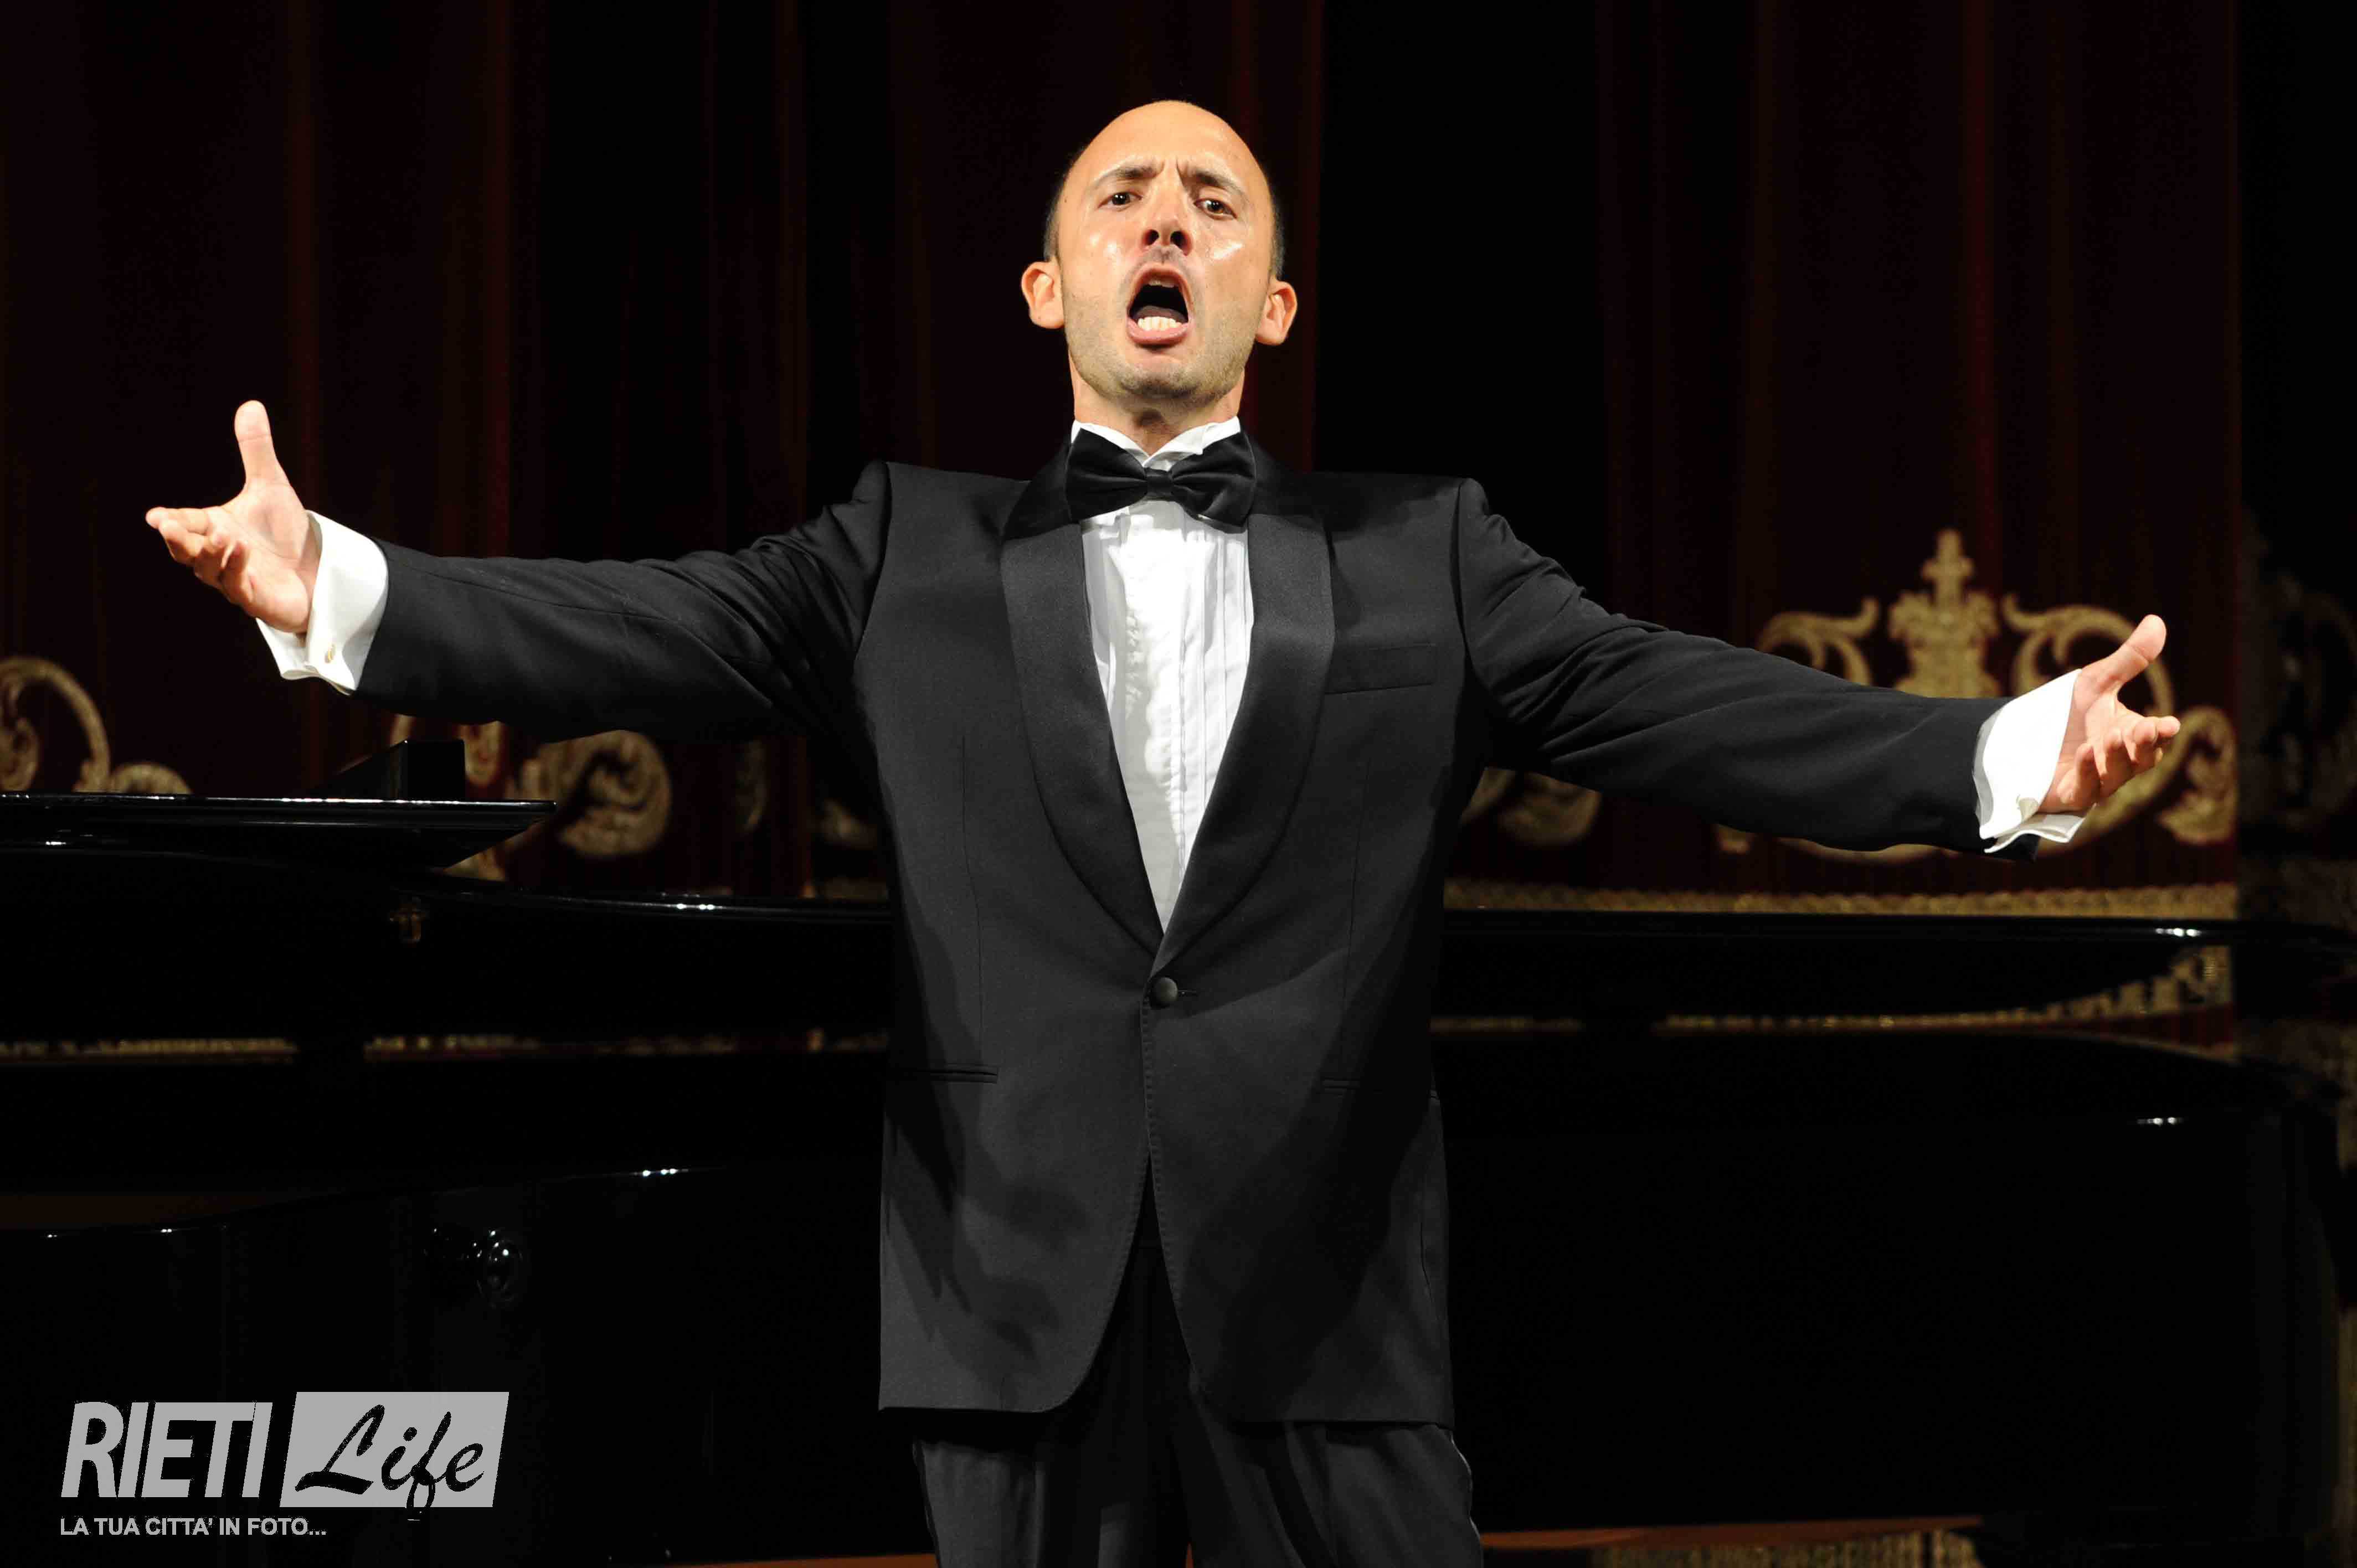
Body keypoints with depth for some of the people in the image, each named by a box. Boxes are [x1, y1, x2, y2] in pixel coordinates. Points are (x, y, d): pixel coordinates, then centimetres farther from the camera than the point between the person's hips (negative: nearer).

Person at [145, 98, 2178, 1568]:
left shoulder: (1422, 558, 11)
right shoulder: (917, 554, 12)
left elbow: (1658, 697, 0)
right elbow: (666, 630, 1)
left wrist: (1999, 756, -14)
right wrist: (342, 589, -15)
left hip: (1320, 1288, 0)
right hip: (1029, 1285, 1)